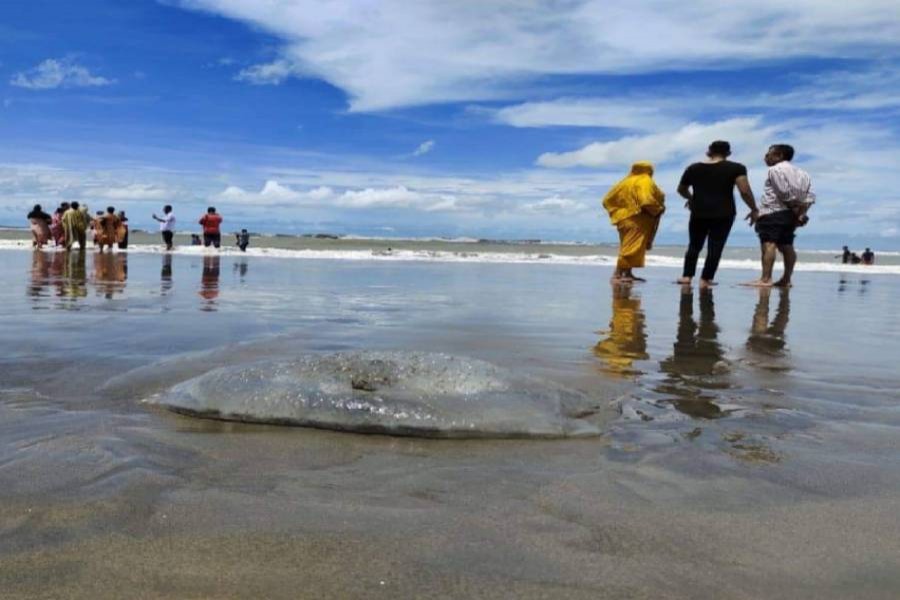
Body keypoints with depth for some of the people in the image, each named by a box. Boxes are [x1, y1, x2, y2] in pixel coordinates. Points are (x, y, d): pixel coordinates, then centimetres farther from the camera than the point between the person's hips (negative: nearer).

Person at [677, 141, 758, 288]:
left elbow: (681, 189, 23)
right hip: (724, 214, -3)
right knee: (715, 247, 1)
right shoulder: (736, 168, -2)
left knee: (694, 245, 14)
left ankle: (686, 276, 6)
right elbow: (745, 191, -10)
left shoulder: (693, 168, 10)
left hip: (698, 213, 3)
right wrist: (754, 210, 1)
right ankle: (705, 279, -3)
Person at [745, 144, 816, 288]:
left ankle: (765, 279, -26)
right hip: (790, 215, 9)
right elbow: (810, 196, 11)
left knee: (768, 244, -16)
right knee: (787, 246, 11)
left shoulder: (775, 169, -3)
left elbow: (784, 192, -13)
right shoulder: (801, 173, 22)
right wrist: (801, 213, 5)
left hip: (772, 212, -9)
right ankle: (786, 279, 12)